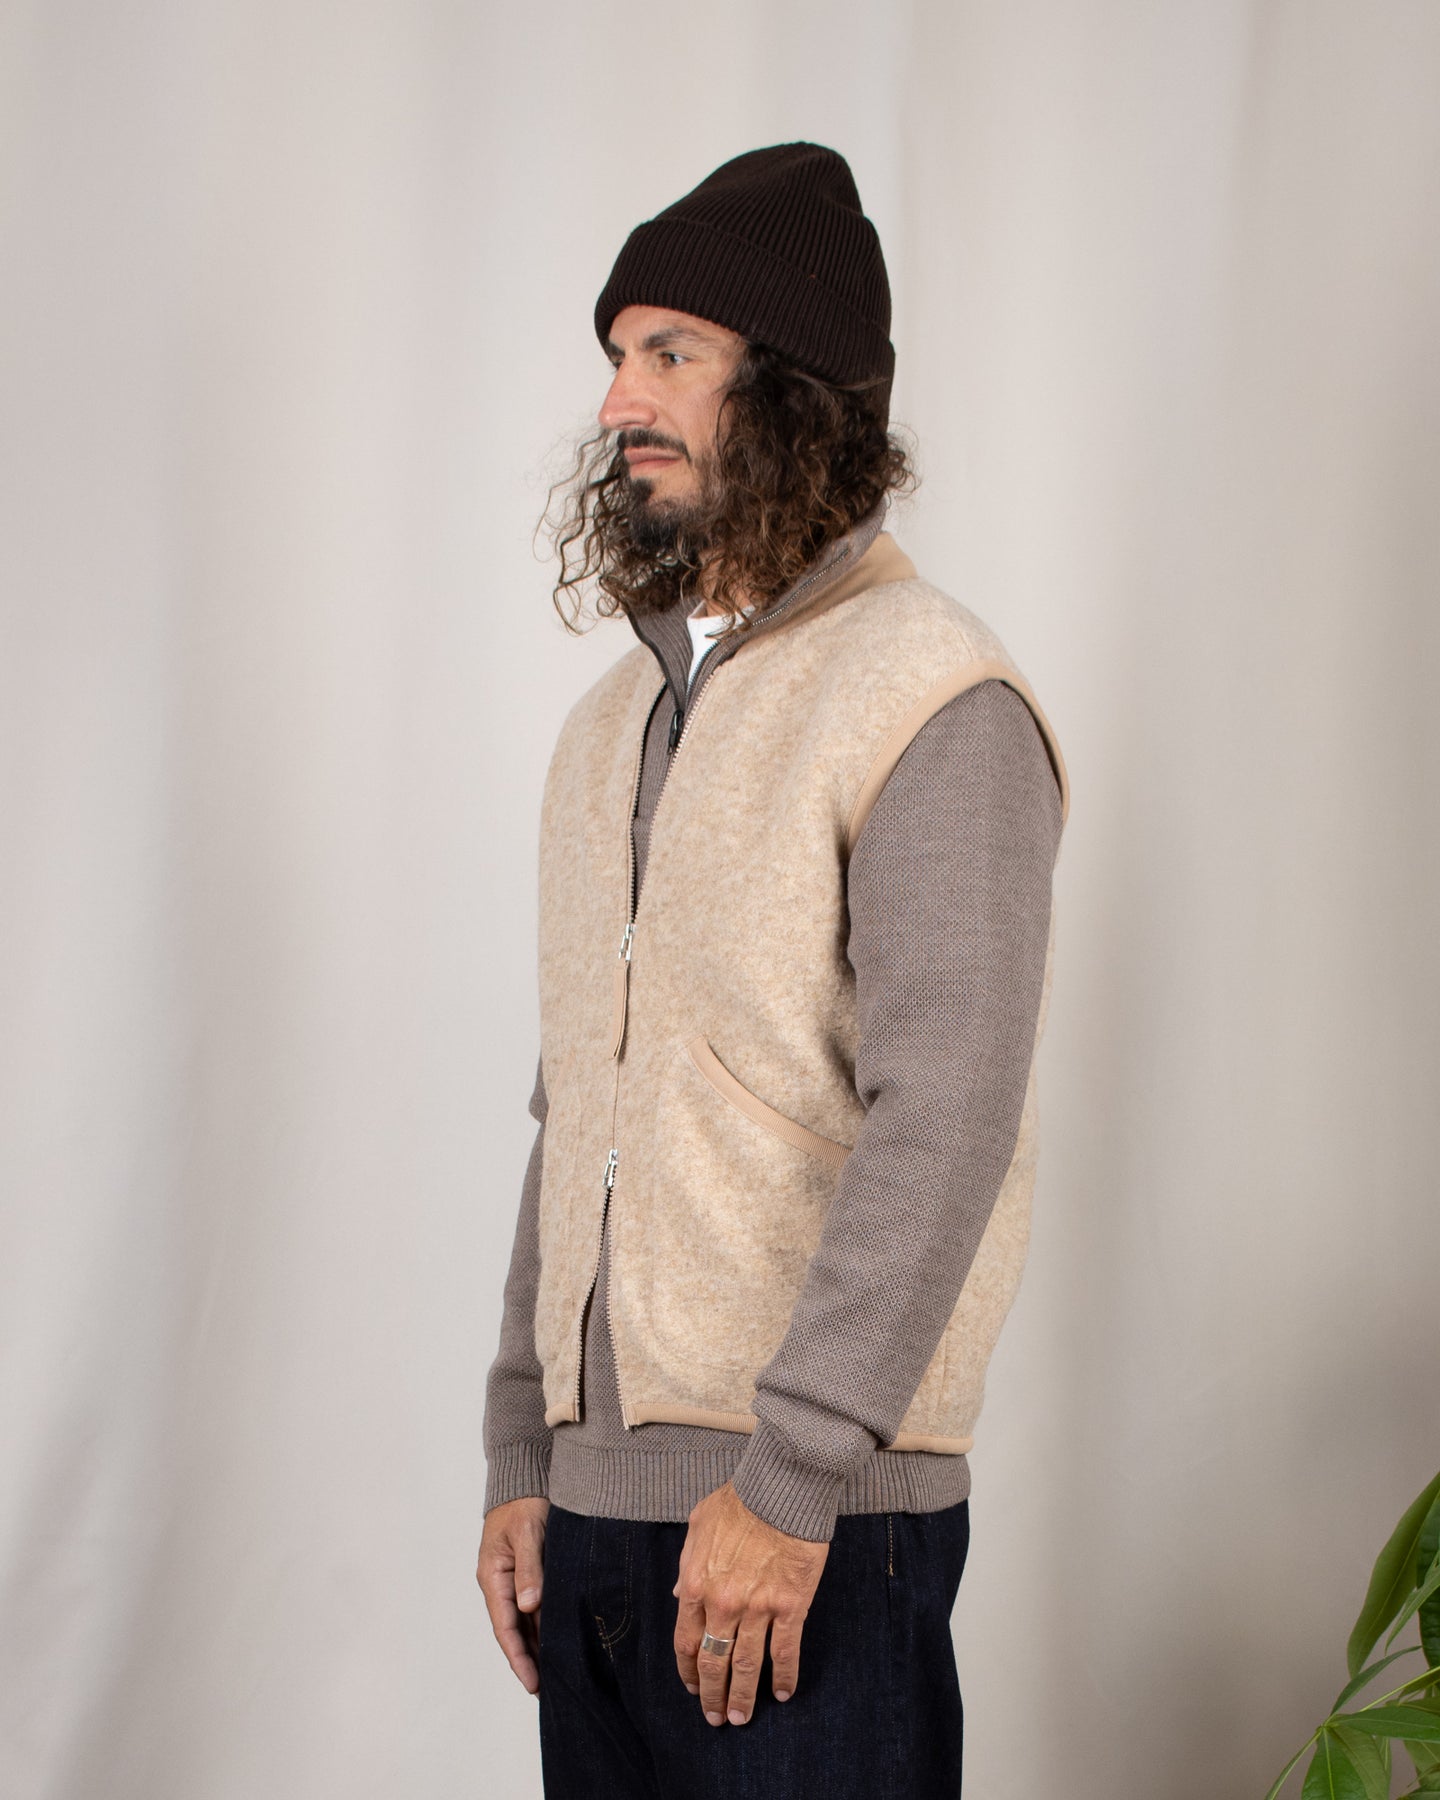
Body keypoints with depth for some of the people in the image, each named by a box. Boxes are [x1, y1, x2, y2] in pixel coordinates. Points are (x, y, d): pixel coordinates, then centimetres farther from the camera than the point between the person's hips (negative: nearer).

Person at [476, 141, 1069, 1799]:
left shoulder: (934, 703, -8)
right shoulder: (612, 724, 16)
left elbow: (946, 1119, -17)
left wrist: (789, 1476, -21)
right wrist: (520, 1459, 13)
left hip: (820, 1525, -7)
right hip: (599, 1501, 7)